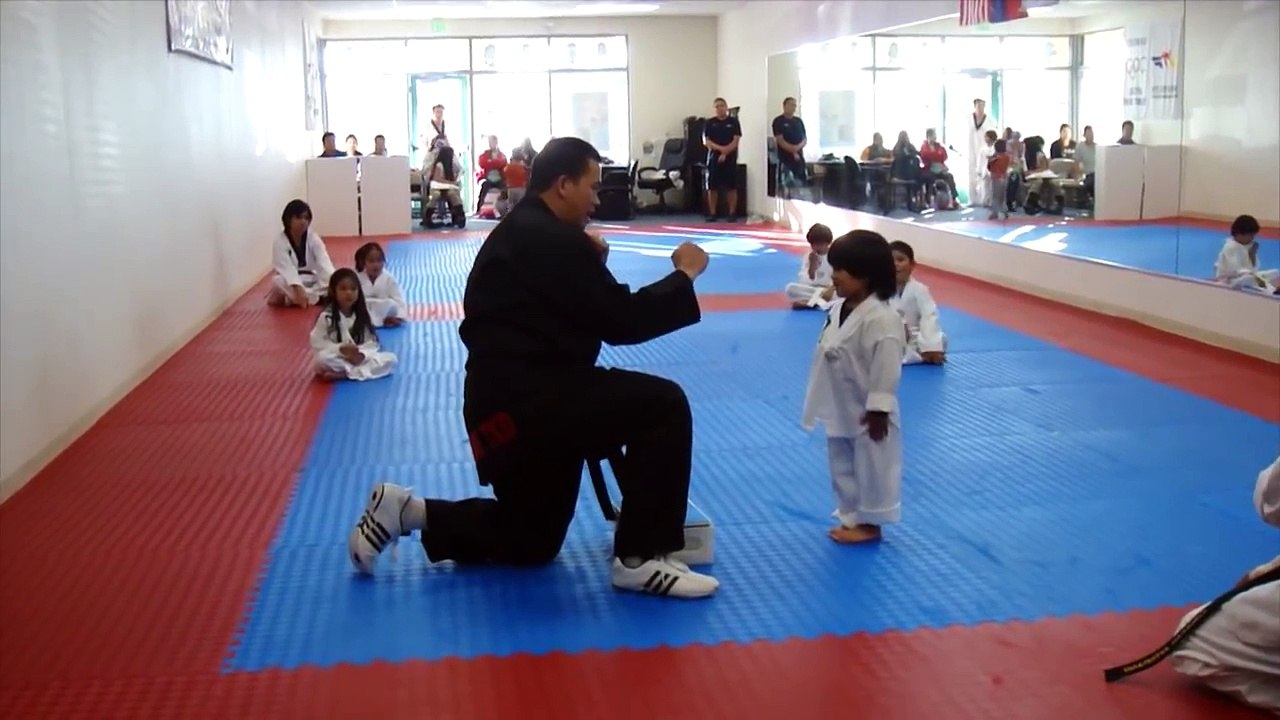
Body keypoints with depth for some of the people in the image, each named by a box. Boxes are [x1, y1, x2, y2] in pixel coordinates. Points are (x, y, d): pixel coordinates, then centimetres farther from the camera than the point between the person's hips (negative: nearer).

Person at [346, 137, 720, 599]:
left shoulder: (524, 233, 18)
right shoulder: (551, 240, -15)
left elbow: (574, 317, 23)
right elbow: (620, 322, -16)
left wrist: (590, 264, 7)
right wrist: (684, 275, -5)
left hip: (510, 397, 11)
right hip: (524, 400, -11)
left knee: (534, 541, 22)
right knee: (663, 406, -16)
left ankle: (406, 512, 21)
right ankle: (640, 558, -10)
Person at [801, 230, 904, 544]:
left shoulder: (881, 319, -25)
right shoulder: (838, 308, 2)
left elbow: (886, 368, -24)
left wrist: (878, 410, -22)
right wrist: (826, 403, 15)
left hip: (866, 413, -9)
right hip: (841, 410, 9)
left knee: (872, 467, 7)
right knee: (842, 466, 19)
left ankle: (869, 523, 21)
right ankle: (851, 517, 34)